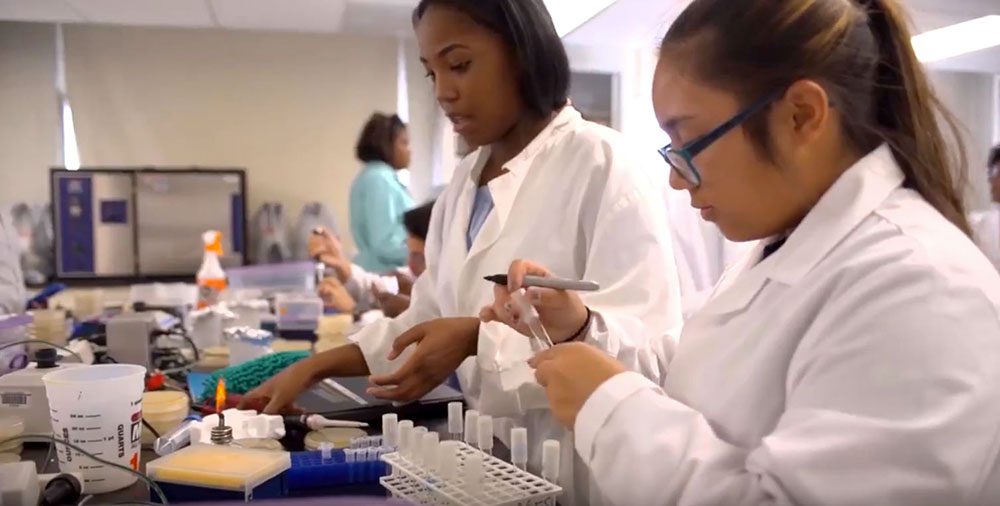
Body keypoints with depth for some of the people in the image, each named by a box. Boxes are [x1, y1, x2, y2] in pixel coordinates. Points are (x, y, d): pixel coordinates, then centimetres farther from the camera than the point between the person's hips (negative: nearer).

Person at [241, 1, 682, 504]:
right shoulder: (465, 181, 8)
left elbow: (646, 347, -21)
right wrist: (313, 367, 1)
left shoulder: (603, 164, -14)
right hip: (493, 460, 6)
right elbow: (430, 318, 10)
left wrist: (479, 339, -28)